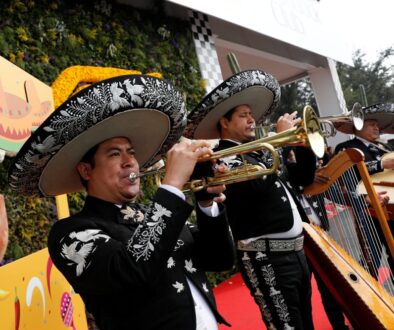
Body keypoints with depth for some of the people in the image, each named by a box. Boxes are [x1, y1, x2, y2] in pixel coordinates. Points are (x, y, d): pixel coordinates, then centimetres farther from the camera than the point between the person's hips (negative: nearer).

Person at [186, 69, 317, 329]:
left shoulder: (260, 152, 15)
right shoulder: (222, 157, -10)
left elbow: (304, 177, 20)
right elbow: (257, 183, -28)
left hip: (296, 250, 9)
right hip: (266, 258, -9)